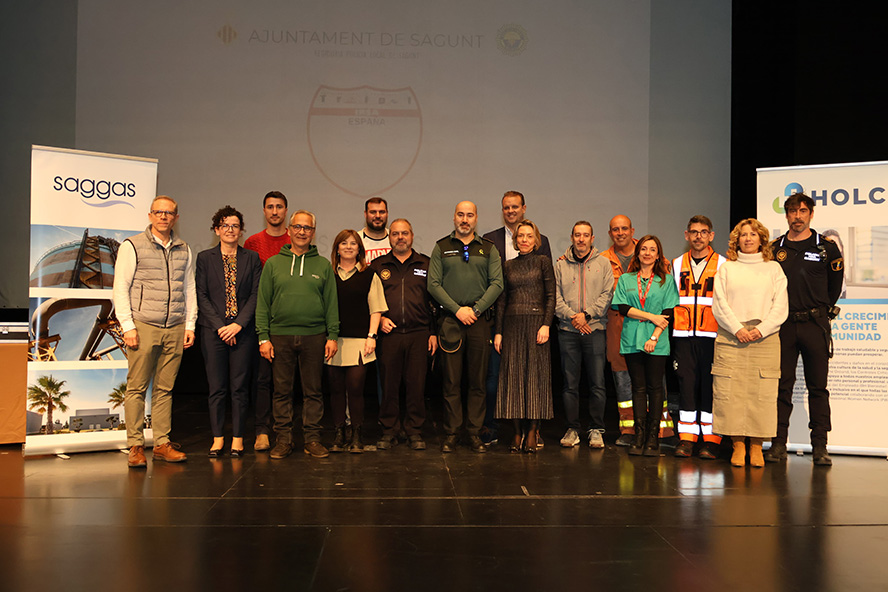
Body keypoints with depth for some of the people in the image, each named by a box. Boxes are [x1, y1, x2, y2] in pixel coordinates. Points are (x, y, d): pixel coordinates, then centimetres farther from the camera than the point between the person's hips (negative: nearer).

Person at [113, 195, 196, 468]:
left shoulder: (184, 251, 14)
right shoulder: (132, 246, 2)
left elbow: (189, 290, 17)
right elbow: (120, 289, -1)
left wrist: (190, 325, 10)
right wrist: (127, 327, -8)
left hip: (175, 330, 3)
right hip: (143, 327, -3)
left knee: (164, 389, 6)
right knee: (137, 388, -2)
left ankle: (162, 443, 12)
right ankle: (135, 446, 5)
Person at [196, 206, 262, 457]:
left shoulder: (252, 258, 8)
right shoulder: (205, 258, 7)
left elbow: (256, 294, 2)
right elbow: (201, 295, 2)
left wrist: (239, 324, -10)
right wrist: (219, 326, -8)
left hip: (243, 330, 0)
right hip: (213, 330, 0)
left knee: (240, 387, 2)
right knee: (217, 387, 3)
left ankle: (237, 437, 11)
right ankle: (217, 438, 12)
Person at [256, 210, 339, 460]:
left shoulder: (323, 265, 9)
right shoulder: (273, 263, 8)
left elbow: (331, 303, 7)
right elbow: (262, 303, 6)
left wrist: (332, 336, 0)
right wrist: (263, 337, -2)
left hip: (314, 336, 0)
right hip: (280, 335, 0)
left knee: (313, 390, 3)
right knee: (282, 390, 4)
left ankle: (312, 439, 12)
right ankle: (283, 439, 13)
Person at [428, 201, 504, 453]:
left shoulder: (488, 248, 11)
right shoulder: (441, 247, 9)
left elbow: (497, 283, 2)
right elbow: (434, 284, 2)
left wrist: (475, 309, -9)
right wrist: (457, 309, -9)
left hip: (479, 319, 1)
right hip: (450, 320, -1)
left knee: (478, 381, 3)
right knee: (451, 380, 0)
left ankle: (475, 433, 10)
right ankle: (451, 434, 7)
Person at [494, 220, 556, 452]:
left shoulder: (543, 261, 5)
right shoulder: (508, 265, 13)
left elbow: (551, 296, 0)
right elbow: (501, 300, 12)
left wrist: (546, 325, -11)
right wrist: (498, 332, 5)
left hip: (536, 323, -3)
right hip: (512, 324, 3)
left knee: (536, 374, -2)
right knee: (513, 375, 0)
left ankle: (532, 432, 3)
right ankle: (517, 432, 6)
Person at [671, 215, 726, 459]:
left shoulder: (722, 265, 4)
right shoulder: (677, 265, 13)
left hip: (712, 336, -2)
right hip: (683, 337, 3)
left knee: (710, 387, -1)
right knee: (686, 385, 2)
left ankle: (711, 440, 6)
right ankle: (686, 439, 7)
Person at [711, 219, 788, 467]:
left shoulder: (773, 268, 13)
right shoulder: (726, 269, 13)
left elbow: (780, 306, 5)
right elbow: (719, 305, 4)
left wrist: (761, 330, -9)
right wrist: (737, 329, -9)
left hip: (765, 338, 0)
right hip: (730, 338, 0)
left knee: (762, 394, -4)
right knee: (731, 393, -5)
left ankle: (756, 446, 3)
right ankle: (738, 446, 2)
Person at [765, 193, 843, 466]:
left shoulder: (826, 248, 3)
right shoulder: (775, 249, 8)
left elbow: (836, 285, 12)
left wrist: (822, 311, 13)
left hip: (815, 324, -1)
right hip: (783, 324, 1)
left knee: (818, 387, 1)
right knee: (782, 386, 3)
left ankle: (819, 446, 6)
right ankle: (778, 444, 8)